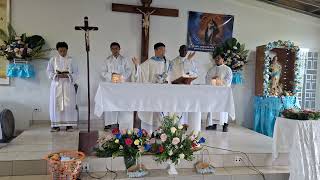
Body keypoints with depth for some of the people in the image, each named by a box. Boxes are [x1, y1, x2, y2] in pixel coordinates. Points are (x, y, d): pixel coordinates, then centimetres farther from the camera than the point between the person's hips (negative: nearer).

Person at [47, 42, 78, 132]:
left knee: (69, 104, -4)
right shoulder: (53, 59, 7)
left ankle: (69, 124, 2)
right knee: (56, 104, -1)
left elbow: (75, 72, 5)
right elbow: (49, 71, 6)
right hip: (56, 84, 1)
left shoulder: (71, 60, 5)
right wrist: (56, 75, -12)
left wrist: (68, 75, -13)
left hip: (68, 84, -1)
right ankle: (56, 125, 7)